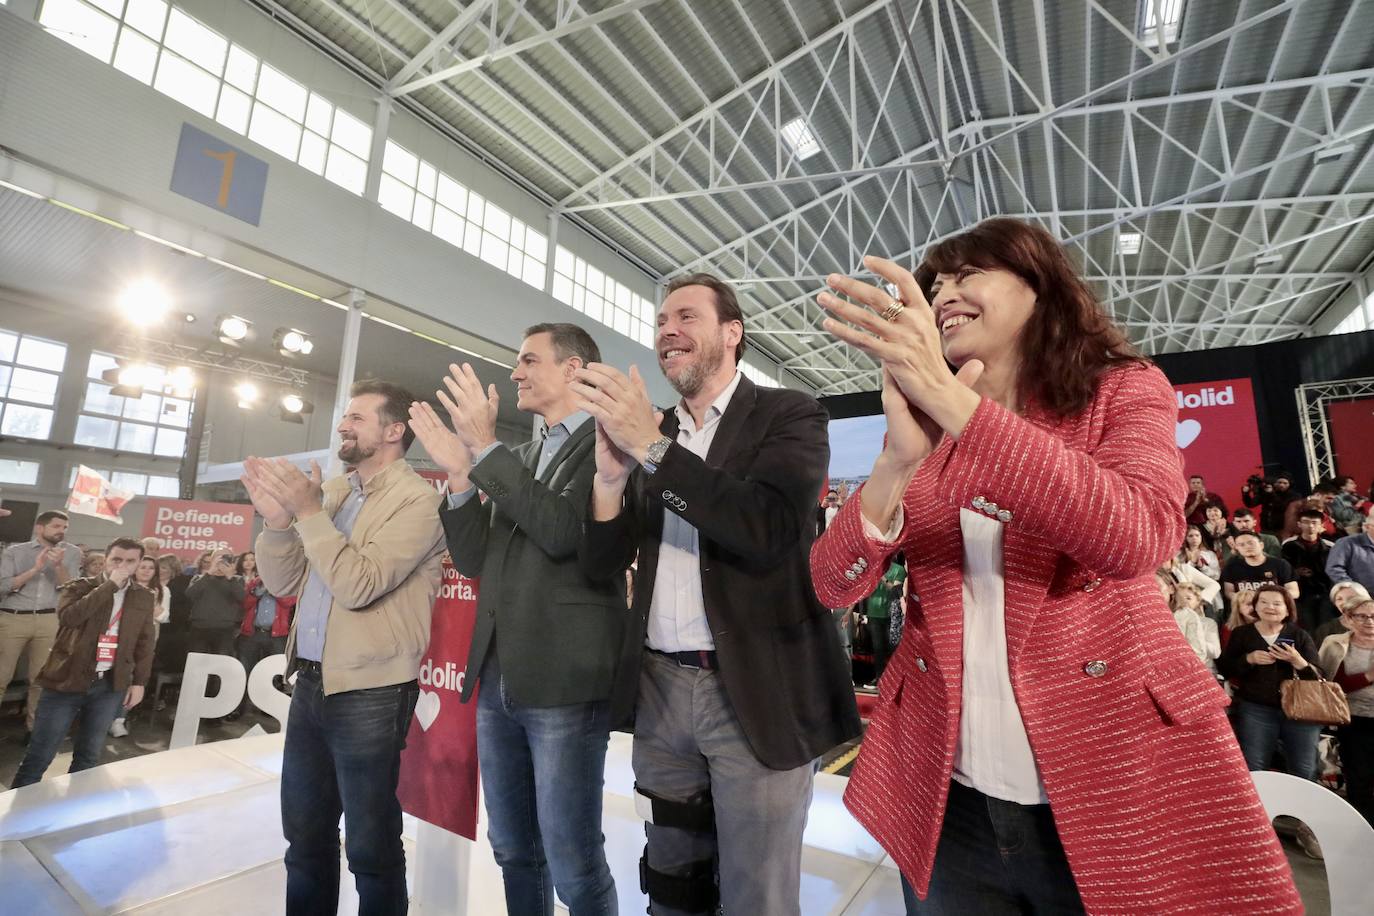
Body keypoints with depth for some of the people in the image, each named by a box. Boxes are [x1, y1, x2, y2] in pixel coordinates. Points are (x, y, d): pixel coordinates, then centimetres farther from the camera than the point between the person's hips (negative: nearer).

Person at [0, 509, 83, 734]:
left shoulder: (72, 553, 7)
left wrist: (59, 565, -16)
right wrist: (35, 569, -15)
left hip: (49, 620, 1)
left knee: (41, 678, 5)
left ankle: (34, 724, 17)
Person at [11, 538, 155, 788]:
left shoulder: (144, 598, 5)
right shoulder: (78, 587, -2)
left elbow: (144, 644, 8)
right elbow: (68, 616, -23)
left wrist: (139, 682, 3)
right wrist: (110, 584, -22)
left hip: (111, 685, 2)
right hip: (67, 681, -2)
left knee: (88, 755, 12)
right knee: (40, 754, 5)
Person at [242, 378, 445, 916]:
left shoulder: (416, 499, -14)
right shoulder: (330, 491, 10)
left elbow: (359, 585, -22)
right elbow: (282, 583, 9)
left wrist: (308, 512, -20)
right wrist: (278, 519, -7)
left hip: (370, 691, -7)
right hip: (311, 681, 7)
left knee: (371, 843, 8)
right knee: (304, 831, 22)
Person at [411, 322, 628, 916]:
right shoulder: (518, 460, 15)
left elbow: (566, 531, -22)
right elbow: (476, 562, 12)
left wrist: (486, 449, -16)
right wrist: (461, 475, 0)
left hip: (565, 683, -7)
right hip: (498, 681, 8)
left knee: (573, 866, 5)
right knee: (513, 851, 21)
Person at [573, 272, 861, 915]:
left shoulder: (788, 415, -3)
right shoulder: (646, 433, 10)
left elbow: (770, 530, -21)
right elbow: (600, 565, 4)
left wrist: (654, 446, -23)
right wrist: (611, 473, -14)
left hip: (755, 693, -4)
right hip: (659, 689, 5)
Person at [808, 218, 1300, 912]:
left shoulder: (1124, 391, -2)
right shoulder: (921, 433, 4)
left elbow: (1138, 540, -24)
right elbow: (833, 585, -7)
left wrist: (952, 398, -31)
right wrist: (899, 462, -24)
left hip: (1116, 791, -2)